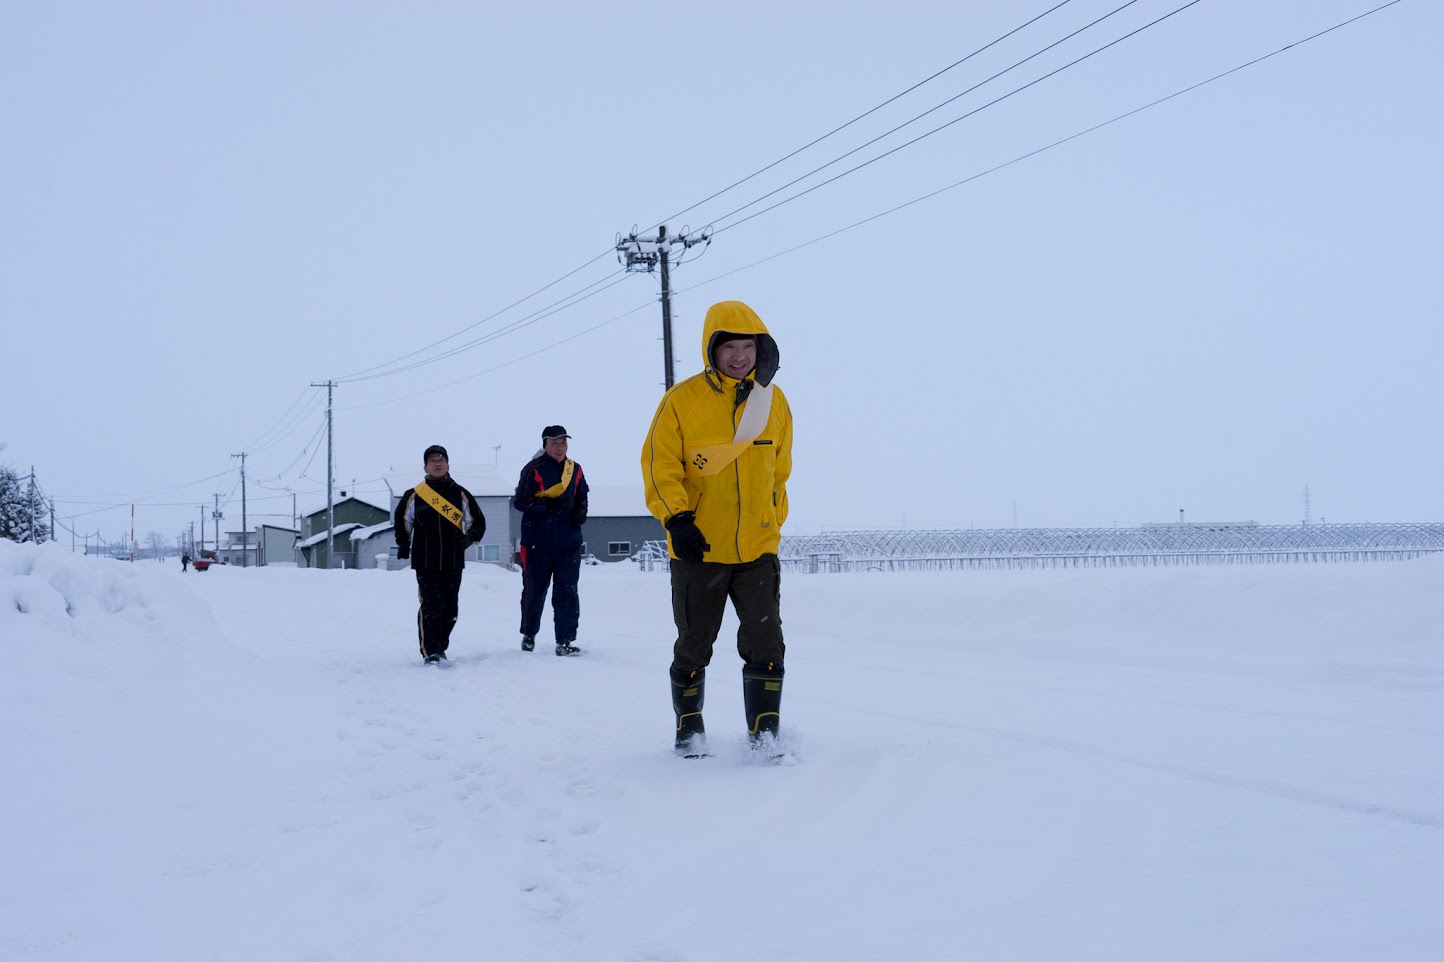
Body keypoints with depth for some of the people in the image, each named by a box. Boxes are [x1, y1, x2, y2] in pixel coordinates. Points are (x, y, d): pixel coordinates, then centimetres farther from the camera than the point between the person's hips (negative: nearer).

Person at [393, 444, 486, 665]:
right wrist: (403, 544, 10)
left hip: (453, 562, 2)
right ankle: (430, 652, -10)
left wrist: (468, 539, -6)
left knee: (450, 608, 6)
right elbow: (402, 520, 17)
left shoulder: (460, 494, 6)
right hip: (425, 562, -2)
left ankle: (440, 647, 21)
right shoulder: (414, 495, 3)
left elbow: (478, 522, 12)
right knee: (430, 605, -11)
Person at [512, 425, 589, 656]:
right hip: (537, 543, -3)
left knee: (567, 593, -2)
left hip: (569, 543, 3)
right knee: (534, 591, 11)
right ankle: (528, 635, 30)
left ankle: (565, 641, -1)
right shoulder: (533, 470, -6)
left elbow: (582, 497, 23)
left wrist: (581, 512, 1)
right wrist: (548, 505, -22)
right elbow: (520, 501, -10)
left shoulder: (575, 470, 8)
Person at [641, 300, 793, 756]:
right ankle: (689, 727, 27)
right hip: (698, 548, -2)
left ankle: (765, 733, 8)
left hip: (758, 548, 2)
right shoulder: (683, 399, -7)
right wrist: (676, 518, -17)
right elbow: (659, 465, -6)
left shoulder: (774, 400, 4)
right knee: (694, 645, 10)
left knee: (765, 644, -3)